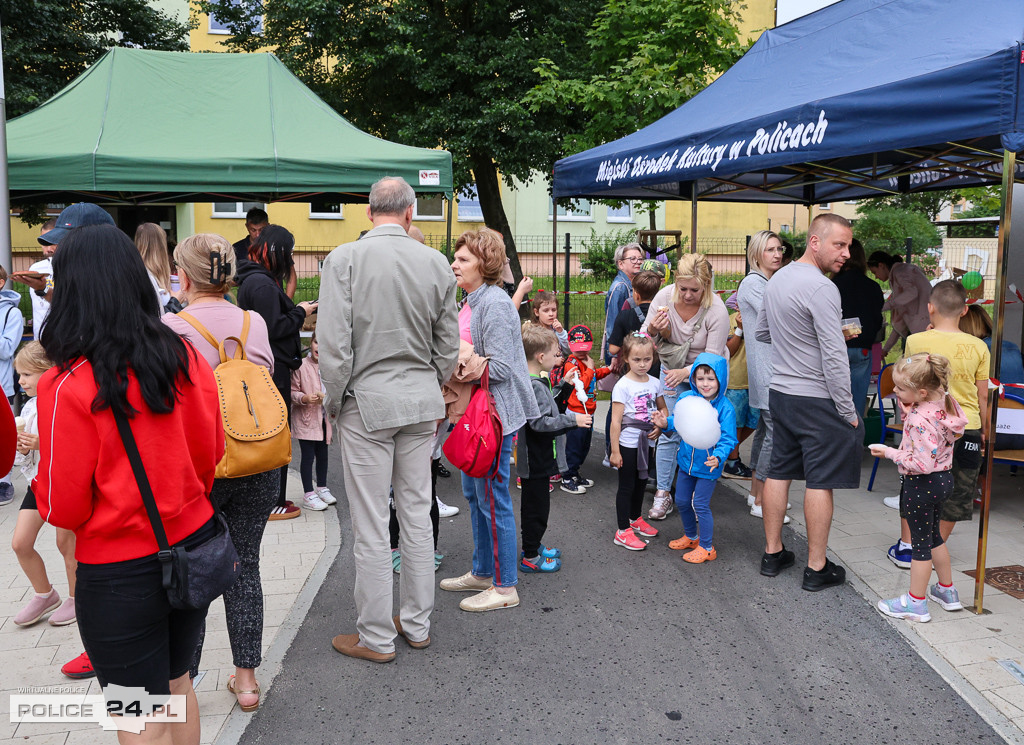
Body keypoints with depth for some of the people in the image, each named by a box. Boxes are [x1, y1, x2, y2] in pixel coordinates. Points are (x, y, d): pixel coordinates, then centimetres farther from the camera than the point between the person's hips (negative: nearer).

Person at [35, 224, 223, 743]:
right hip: (193, 549, 5)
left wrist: (40, 475, 7)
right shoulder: (186, 358, -7)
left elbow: (63, 508, -13)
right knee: (177, 686, 25)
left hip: (120, 575, -5)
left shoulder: (67, 387, -20)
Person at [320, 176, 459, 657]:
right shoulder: (436, 263, 0)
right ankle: (417, 624, 27)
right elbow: (448, 346, 5)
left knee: (370, 526, 5)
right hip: (421, 403, 4)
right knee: (417, 514, 14)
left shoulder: (344, 259, -10)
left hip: (366, 401, -4)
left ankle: (376, 638, 16)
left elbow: (334, 345, -14)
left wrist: (334, 402, 0)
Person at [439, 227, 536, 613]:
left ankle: (505, 587, 11)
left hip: (495, 415, -10)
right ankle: (482, 573, 32)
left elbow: (499, 367, -22)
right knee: (474, 493, 18)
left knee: (493, 500, -2)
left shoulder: (495, 303, -17)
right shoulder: (472, 300, 13)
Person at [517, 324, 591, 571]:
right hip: (535, 460, -10)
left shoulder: (535, 382, 8)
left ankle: (533, 545, 36)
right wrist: (572, 420, -23)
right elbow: (539, 422, -28)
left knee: (534, 504, 22)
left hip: (537, 458, 10)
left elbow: (548, 409, 17)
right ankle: (530, 558, 12)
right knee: (536, 506, 1)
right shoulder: (534, 386, -23)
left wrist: (564, 385, 16)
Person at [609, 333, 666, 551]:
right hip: (628, 444, -6)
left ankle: (636, 519, 40)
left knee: (640, 482, 21)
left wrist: (659, 426, -4)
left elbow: (663, 409, 17)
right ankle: (622, 531, 10)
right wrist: (615, 450, -16)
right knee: (626, 486, 2)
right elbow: (616, 421, -15)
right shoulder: (623, 386, -15)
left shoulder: (655, 383, 2)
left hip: (646, 442, 6)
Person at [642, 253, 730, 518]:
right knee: (669, 431, 0)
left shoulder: (716, 310, -26)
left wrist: (685, 373, -38)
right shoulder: (664, 296, -17)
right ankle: (663, 493, 10)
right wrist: (652, 330, -30)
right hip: (672, 368, 3)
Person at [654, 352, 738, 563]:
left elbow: (728, 439, -19)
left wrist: (718, 457, -35)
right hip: (687, 461, 6)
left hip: (708, 466, -5)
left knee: (700, 505, -1)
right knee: (682, 501, 18)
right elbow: (679, 420, 7)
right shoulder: (686, 398, -7)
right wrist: (666, 422, -13)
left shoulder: (725, 408, -19)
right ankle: (690, 537, 42)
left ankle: (706, 548, 19)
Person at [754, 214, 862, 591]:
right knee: (820, 482, 1)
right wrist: (848, 411, -13)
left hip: (779, 392, 9)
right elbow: (835, 357, -20)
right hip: (817, 400, -8)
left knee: (778, 471, 14)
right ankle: (817, 568, 10)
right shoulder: (821, 287, -19)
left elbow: (761, 332, 24)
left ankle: (773, 553, 24)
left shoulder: (777, 280, 9)